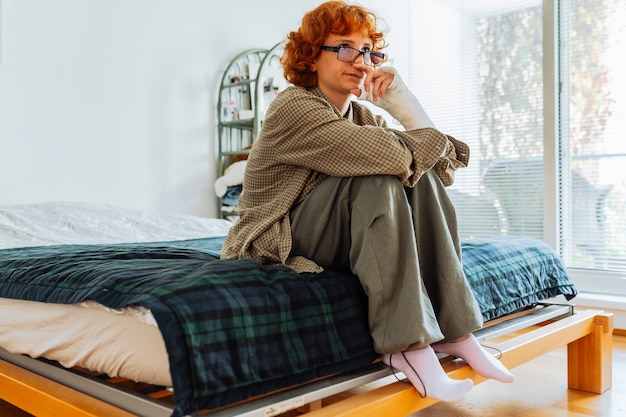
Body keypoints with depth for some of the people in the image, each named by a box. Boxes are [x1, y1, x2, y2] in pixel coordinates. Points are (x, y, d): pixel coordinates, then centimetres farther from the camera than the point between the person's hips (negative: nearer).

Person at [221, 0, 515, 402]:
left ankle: (452, 329, -15)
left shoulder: (363, 115, 9)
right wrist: (439, 141, -10)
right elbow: (389, 153, -30)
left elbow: (443, 158, -1)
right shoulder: (292, 107, -15)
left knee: (420, 174, -12)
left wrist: (401, 97, -10)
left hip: (342, 243, 7)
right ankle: (407, 343, -29)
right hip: (278, 244, -7)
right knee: (378, 176, -28)